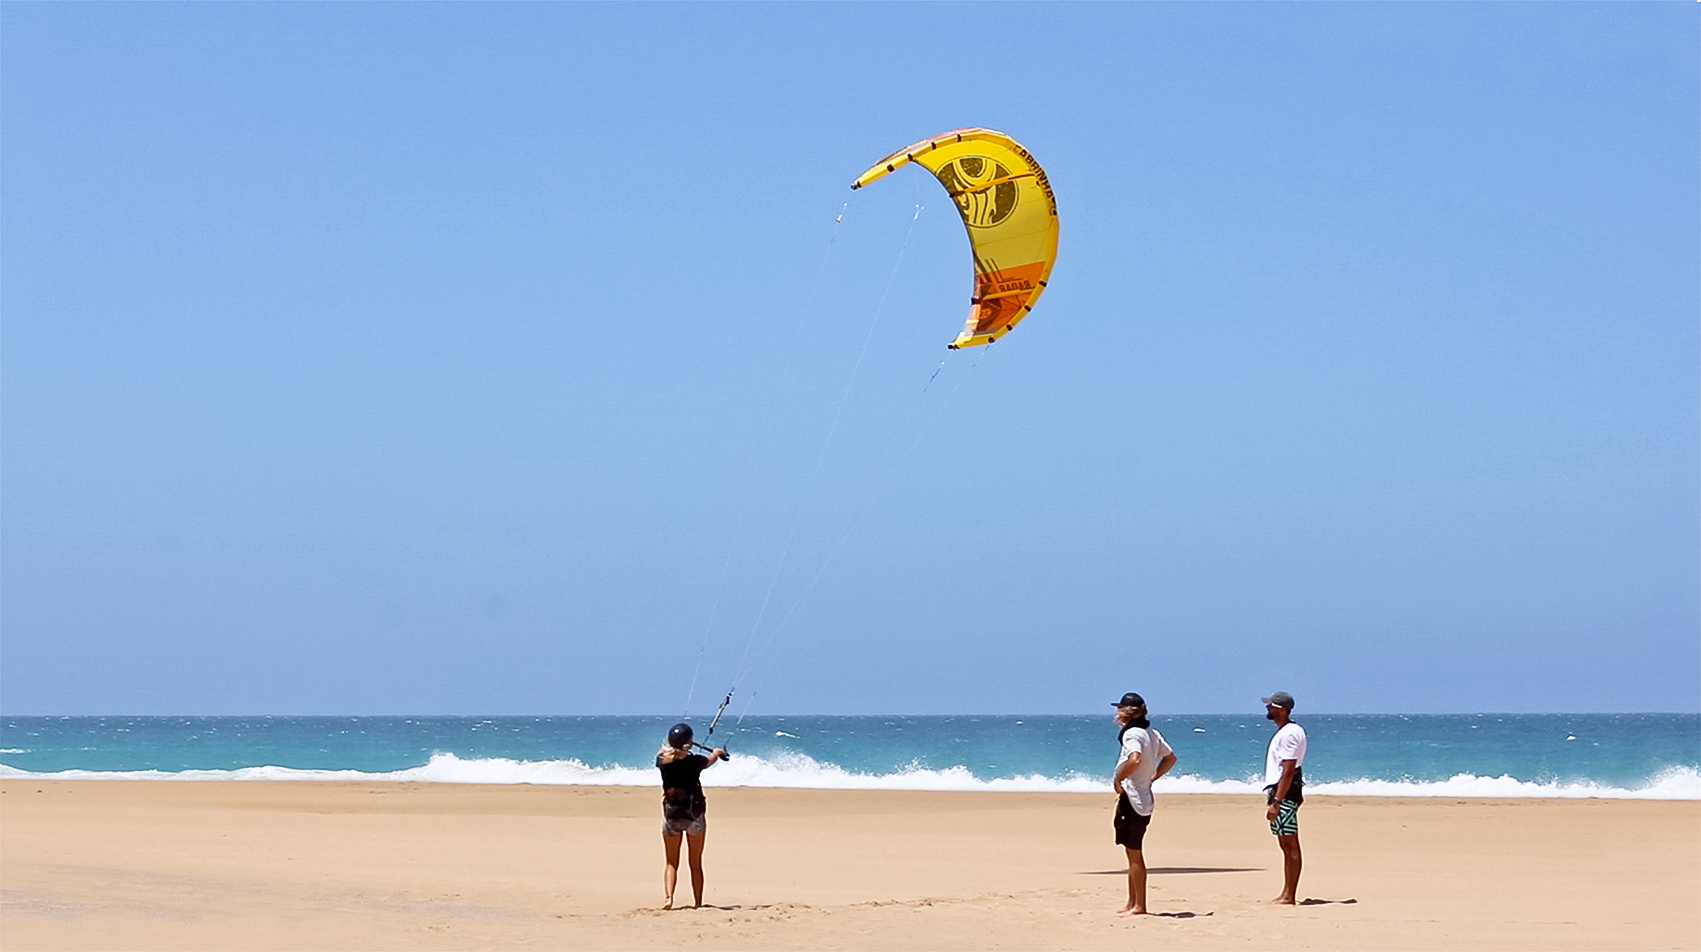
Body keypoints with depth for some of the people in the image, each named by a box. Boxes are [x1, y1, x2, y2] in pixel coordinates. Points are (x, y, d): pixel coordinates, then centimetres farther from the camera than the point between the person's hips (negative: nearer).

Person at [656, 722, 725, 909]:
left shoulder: (663, 760, -8)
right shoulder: (694, 761, -11)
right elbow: (710, 760, 13)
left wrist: (673, 746, 39)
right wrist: (717, 752, 36)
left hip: (671, 815, 1)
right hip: (694, 816, -1)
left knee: (672, 863, 8)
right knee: (696, 863, 10)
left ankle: (669, 896, -13)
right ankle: (698, 903, 11)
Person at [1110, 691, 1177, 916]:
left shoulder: (1132, 734, -16)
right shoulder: (1153, 733, 12)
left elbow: (1135, 759, -34)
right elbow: (1170, 757, 23)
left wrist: (1117, 779, -21)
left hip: (1131, 797, -9)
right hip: (1144, 796, 9)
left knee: (1134, 854, -4)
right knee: (1133, 853, 15)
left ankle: (1139, 906, 0)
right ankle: (1132, 904, 19)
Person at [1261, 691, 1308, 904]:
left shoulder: (1289, 733, -16)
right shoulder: (1284, 732, 16)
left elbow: (1288, 771, -22)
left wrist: (1276, 802, -24)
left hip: (1285, 793, -11)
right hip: (1279, 791, 11)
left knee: (1290, 845, -8)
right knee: (1286, 845, 13)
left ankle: (1289, 896, -8)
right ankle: (1286, 893, 17)